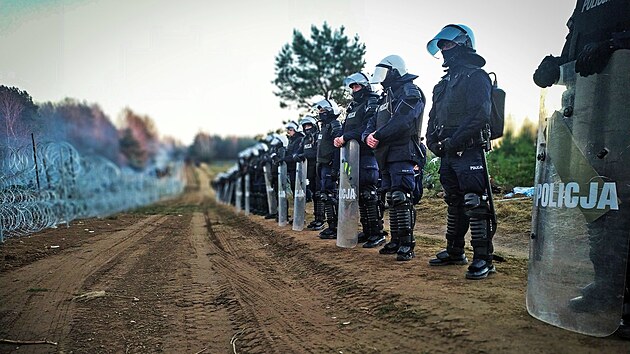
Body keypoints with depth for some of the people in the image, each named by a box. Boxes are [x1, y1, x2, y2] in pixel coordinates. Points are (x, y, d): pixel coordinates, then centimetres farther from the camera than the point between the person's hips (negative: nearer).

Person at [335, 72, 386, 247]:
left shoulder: (372, 104, -5)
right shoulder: (353, 106, 23)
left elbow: (367, 128, -20)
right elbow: (345, 128, 22)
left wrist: (346, 137, -21)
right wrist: (339, 138, 3)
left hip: (367, 154, -9)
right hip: (352, 154, 9)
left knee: (369, 194, -10)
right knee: (359, 195, 10)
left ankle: (378, 233, -5)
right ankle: (367, 231, 17)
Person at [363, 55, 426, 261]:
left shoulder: (410, 92, -5)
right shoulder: (386, 96, 25)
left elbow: (402, 122, -21)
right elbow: (373, 123, 19)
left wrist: (379, 136, -17)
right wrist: (368, 136, -3)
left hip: (402, 153, -9)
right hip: (386, 155, 9)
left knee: (401, 198, -14)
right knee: (391, 199, 11)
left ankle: (407, 245, -10)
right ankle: (395, 241, 19)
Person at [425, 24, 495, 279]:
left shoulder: (476, 76, -4)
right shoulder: (444, 83, 23)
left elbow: (480, 115, -17)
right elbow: (434, 117, 22)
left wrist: (454, 140, -20)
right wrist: (432, 140, 5)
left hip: (469, 152, -9)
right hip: (448, 154, 9)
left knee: (474, 205, -10)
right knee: (454, 204, 14)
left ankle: (483, 259, -6)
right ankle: (455, 251, 24)